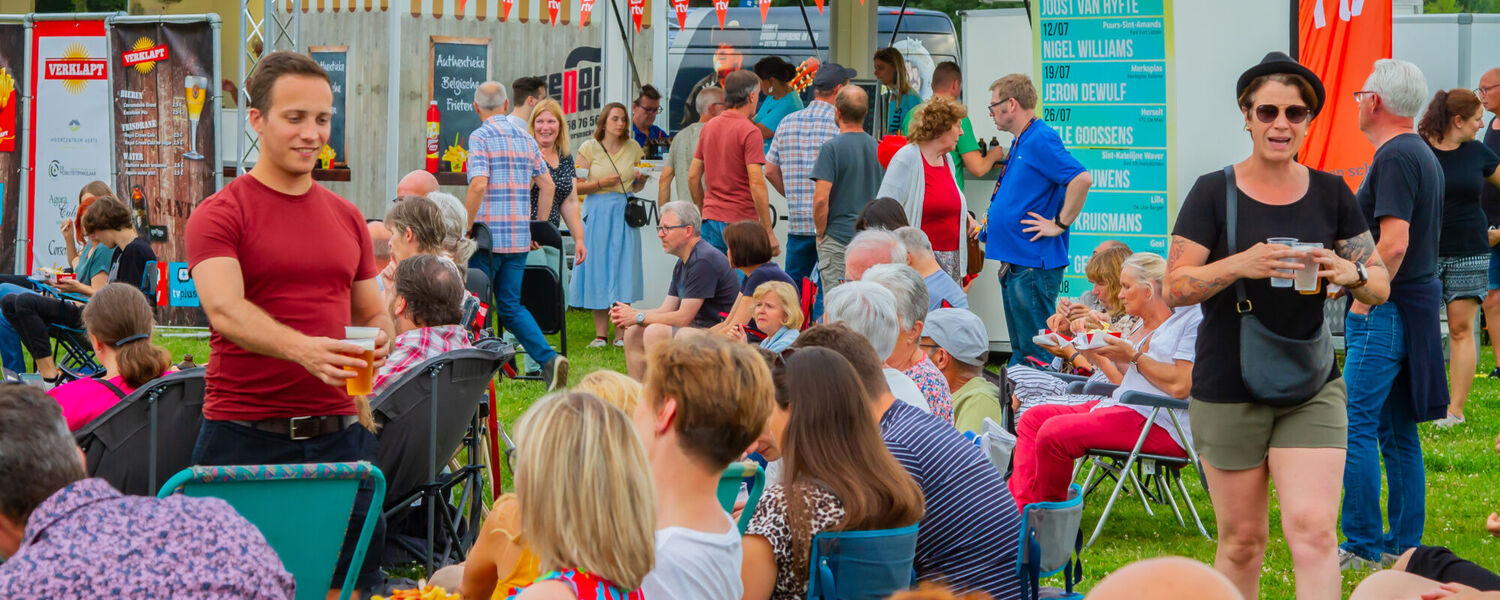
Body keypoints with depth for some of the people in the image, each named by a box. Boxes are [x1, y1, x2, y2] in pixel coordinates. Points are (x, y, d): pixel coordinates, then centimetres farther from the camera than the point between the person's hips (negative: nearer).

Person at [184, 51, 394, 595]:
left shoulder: (347, 218, 16)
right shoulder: (219, 215, -2)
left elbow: (372, 313, 22)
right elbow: (224, 307, -18)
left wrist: (379, 337, -3)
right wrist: (303, 349, -34)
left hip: (339, 432, 5)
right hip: (245, 435, -4)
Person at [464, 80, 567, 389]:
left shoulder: (481, 137, -8)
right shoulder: (526, 138, 11)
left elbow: (478, 185, -20)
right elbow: (548, 185, 12)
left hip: (488, 236, -6)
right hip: (519, 238, 6)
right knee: (511, 305, 10)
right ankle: (549, 359, -8)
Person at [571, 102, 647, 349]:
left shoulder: (633, 148, 9)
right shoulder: (589, 148, 0)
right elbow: (576, 187, -3)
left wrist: (641, 179, -4)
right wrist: (601, 183, -16)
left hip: (624, 215, 2)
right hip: (597, 214, -2)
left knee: (623, 272, 0)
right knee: (597, 271, 0)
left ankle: (621, 335, 4)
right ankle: (601, 334, 6)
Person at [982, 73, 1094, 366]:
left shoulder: (1040, 140, -15)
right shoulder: (1018, 144, 17)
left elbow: (1082, 179, -28)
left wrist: (1060, 224, -21)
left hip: (1033, 264, -11)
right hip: (1014, 263, 11)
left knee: (1035, 351, -8)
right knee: (1020, 347, 14)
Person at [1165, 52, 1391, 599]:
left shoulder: (1331, 194, 4)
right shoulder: (1214, 193, -3)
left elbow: (1380, 287, 6)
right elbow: (1175, 288, -8)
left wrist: (1350, 274, -17)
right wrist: (1240, 265, -25)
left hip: (1312, 391, 1)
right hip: (1228, 395, -1)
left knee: (1313, 531, -12)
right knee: (1241, 540, 7)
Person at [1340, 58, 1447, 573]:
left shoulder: (1395, 157, -15)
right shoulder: (1423, 154, 16)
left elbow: (1394, 243, -24)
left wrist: (1364, 300, -16)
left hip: (1386, 313, -10)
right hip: (1418, 301, 10)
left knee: (1355, 428, -7)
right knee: (1398, 432, 13)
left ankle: (1362, 545, -5)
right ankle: (1404, 544, 16)